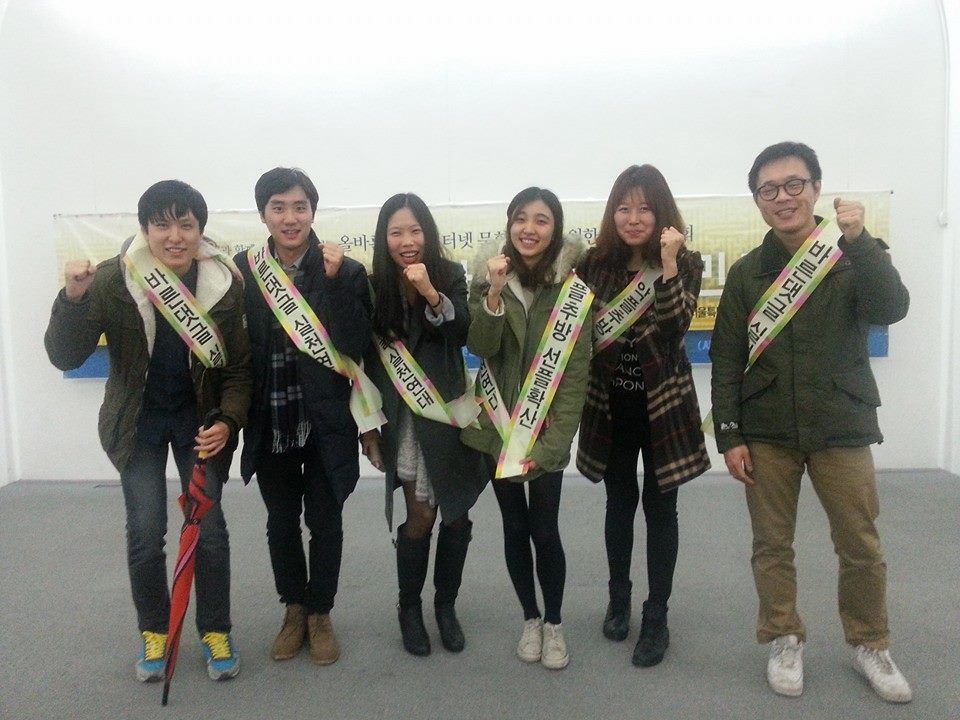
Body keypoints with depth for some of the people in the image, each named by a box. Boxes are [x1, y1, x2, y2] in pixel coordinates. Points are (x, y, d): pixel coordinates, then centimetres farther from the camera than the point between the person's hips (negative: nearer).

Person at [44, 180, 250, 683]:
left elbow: (239, 366, -7)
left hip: (200, 419, 0)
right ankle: (154, 630, 23)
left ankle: (215, 631, 20)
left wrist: (228, 421, -20)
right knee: (145, 531, -1)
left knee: (208, 526, 0)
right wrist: (74, 298, -33)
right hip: (138, 421, 0)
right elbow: (65, 358, -17)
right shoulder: (112, 280, -15)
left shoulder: (226, 283, -14)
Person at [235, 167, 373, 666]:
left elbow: (355, 345, -17)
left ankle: (320, 614, 30)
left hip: (325, 421, -2)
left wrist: (334, 281, -25)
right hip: (269, 423, 2)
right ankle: (294, 610, 36)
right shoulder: (243, 270, -2)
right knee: (281, 521, 16)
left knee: (325, 521, 10)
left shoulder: (343, 271, -8)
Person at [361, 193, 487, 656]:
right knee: (420, 514, -2)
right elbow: (365, 356, 2)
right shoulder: (375, 286, -2)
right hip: (403, 414, -1)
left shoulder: (450, 275, -3)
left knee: (457, 512, 6)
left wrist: (431, 294, -28)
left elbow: (464, 334, -14)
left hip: (449, 409, 1)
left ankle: (446, 605, 27)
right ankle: (409, 607, 20)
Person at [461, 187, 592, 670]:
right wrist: (494, 294, -25)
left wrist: (552, 443, -15)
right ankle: (530, 618, 31)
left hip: (546, 429, -2)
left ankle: (554, 623, 23)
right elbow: (480, 348, -11)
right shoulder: (488, 276, 0)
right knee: (515, 527, 10)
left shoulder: (573, 288, -7)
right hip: (497, 424, 2)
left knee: (544, 530, -2)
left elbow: (576, 370, -9)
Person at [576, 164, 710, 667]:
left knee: (659, 505, 5)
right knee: (620, 501, 14)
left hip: (663, 402, -2)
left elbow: (676, 326, -21)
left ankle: (656, 617, 19)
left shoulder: (685, 263, -5)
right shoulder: (595, 263, 1)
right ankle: (618, 598, 33)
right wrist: (592, 331, -12)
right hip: (610, 403, 2)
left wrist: (667, 264, -27)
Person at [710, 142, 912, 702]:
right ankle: (784, 641, 27)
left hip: (841, 429, 0)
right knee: (772, 545, 9)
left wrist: (859, 240, -27)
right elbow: (727, 359, 1)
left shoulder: (853, 258, 1)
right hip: (766, 433, 1)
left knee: (861, 547, 9)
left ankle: (871, 645, 30)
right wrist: (729, 435, -4)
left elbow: (891, 310, -18)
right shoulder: (747, 272, 2)